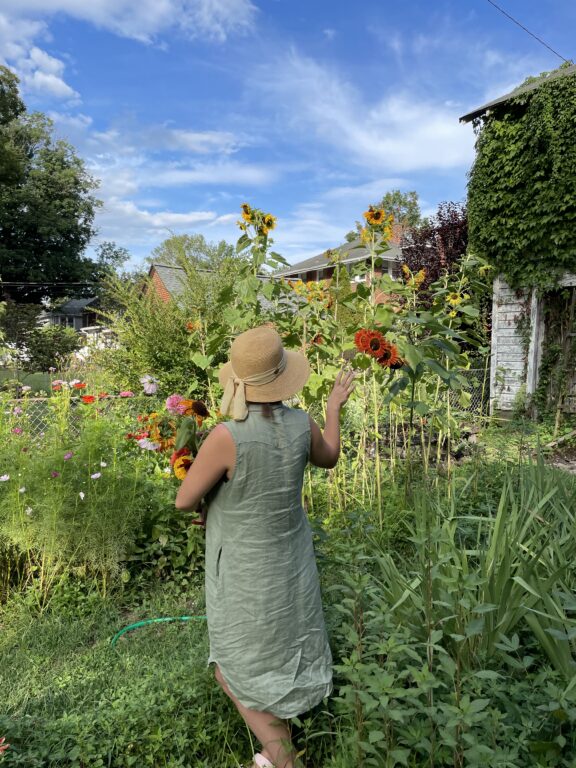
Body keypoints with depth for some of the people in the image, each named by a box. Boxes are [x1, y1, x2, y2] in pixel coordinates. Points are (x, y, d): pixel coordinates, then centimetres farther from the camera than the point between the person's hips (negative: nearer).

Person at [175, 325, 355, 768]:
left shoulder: (228, 437, -31)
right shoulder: (300, 425, -16)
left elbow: (184, 501, -19)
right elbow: (329, 457, 8)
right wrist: (335, 407, 20)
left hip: (245, 572, -5)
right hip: (292, 565, 6)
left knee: (237, 671, 18)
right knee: (284, 659, 27)